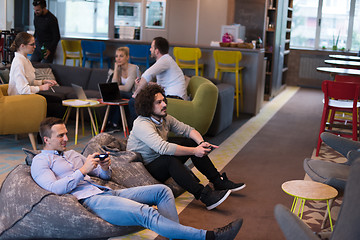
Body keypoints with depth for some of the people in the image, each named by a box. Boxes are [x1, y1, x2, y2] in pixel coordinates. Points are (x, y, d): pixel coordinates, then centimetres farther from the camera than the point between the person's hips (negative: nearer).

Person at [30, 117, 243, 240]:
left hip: (106, 192, 9)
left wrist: (105, 167, 1)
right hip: (89, 200, -9)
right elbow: (54, 188, -14)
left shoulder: (72, 154, 27)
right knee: (146, 213, -28)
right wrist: (83, 170, -15)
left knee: (162, 190, -4)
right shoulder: (40, 161, 6)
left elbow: (105, 176, 25)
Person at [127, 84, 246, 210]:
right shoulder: (142, 125, -25)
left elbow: (188, 130, 3)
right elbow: (164, 148, -37)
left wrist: (201, 143, -18)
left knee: (192, 142, -2)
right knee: (170, 159, -37)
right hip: (144, 169, -9)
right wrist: (194, 151, -35)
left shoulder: (165, 118, 1)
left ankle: (219, 182, 0)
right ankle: (204, 195, -39)